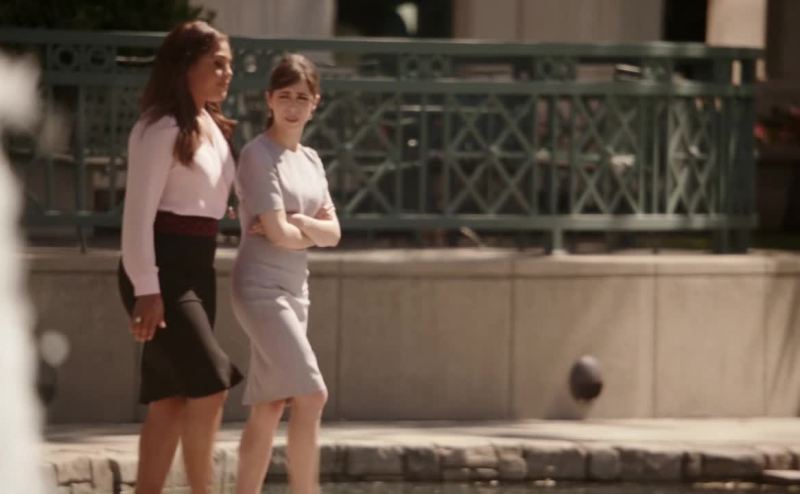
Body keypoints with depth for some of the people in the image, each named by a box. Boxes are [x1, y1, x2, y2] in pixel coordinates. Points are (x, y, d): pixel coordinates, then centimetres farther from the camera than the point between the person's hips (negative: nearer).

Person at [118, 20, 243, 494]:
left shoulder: (214, 129, 15)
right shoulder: (161, 130, -12)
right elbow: (139, 212, -16)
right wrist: (146, 289, -21)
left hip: (198, 268, 9)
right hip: (163, 265, -9)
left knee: (172, 398, 6)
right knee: (211, 384, -14)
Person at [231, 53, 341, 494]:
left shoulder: (310, 160, 14)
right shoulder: (258, 155, -10)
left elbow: (333, 234, 7)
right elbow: (279, 235, -16)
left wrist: (296, 222, -11)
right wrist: (314, 229, 2)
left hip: (295, 290, 8)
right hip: (261, 288, -8)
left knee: (269, 408, 8)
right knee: (311, 395, -16)